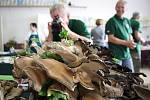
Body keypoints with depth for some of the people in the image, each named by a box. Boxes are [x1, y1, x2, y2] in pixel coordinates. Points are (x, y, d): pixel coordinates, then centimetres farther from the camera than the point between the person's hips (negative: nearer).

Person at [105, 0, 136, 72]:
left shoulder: (127, 21, 14)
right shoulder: (112, 21, -8)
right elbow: (110, 38, -15)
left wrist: (131, 43, -2)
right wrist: (126, 43, -16)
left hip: (127, 54, 7)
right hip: (116, 55, -7)